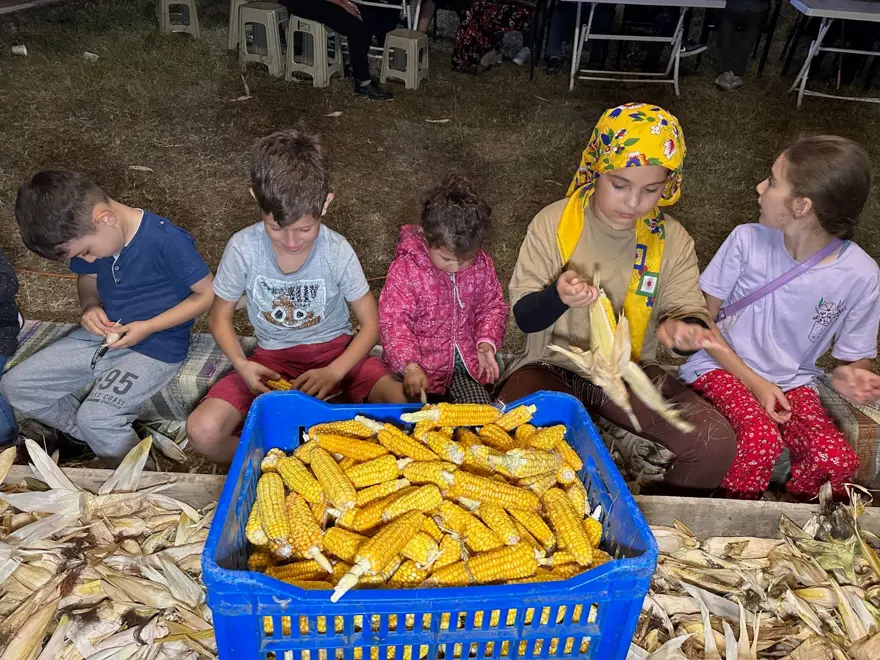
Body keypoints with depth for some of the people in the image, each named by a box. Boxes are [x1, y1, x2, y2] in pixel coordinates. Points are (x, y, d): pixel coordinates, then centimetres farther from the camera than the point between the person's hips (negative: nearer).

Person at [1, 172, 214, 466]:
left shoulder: (167, 241, -25)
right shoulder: (86, 232, -3)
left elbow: (207, 294, -17)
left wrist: (148, 327, -20)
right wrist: (90, 306, -6)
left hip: (157, 345, -7)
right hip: (105, 335, 8)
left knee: (96, 418, -24)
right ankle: (82, 436, 23)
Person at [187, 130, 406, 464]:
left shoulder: (338, 252, -18)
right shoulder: (243, 248, -17)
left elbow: (370, 324, -8)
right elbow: (220, 317, -1)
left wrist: (334, 373, -24)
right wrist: (242, 364, -21)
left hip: (335, 349, 0)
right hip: (272, 358, 1)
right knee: (203, 432, -24)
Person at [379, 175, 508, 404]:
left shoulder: (481, 265, -4)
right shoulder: (405, 269, -17)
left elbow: (492, 306, 9)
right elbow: (393, 321, -18)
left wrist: (486, 343, -9)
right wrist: (410, 366, -30)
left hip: (466, 358, 4)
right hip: (422, 362, -3)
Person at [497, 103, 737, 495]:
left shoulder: (672, 240, -2)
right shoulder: (553, 223, -9)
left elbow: (689, 309, -3)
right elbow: (524, 317, -10)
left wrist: (686, 328, -30)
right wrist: (558, 297, -34)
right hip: (554, 364, -2)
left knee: (717, 446, -16)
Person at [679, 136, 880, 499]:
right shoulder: (747, 240, -10)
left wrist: (851, 377, -24)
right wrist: (751, 380, -13)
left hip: (792, 382, 2)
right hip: (723, 368, -1)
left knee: (838, 460, -24)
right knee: (760, 440, -31)